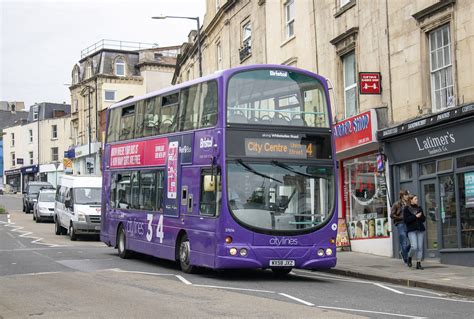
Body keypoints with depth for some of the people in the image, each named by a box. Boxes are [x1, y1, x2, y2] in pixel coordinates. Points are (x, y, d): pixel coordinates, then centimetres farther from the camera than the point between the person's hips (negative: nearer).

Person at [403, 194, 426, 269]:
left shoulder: (419, 208, 13)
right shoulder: (406, 209, -1)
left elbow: (424, 218, 15)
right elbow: (406, 220, -10)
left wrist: (420, 216, -7)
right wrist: (415, 216, -14)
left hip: (420, 229, 5)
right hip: (411, 230, -4)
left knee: (420, 247, 0)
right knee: (414, 247, -14)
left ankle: (418, 264, 5)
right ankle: (409, 258, 14)